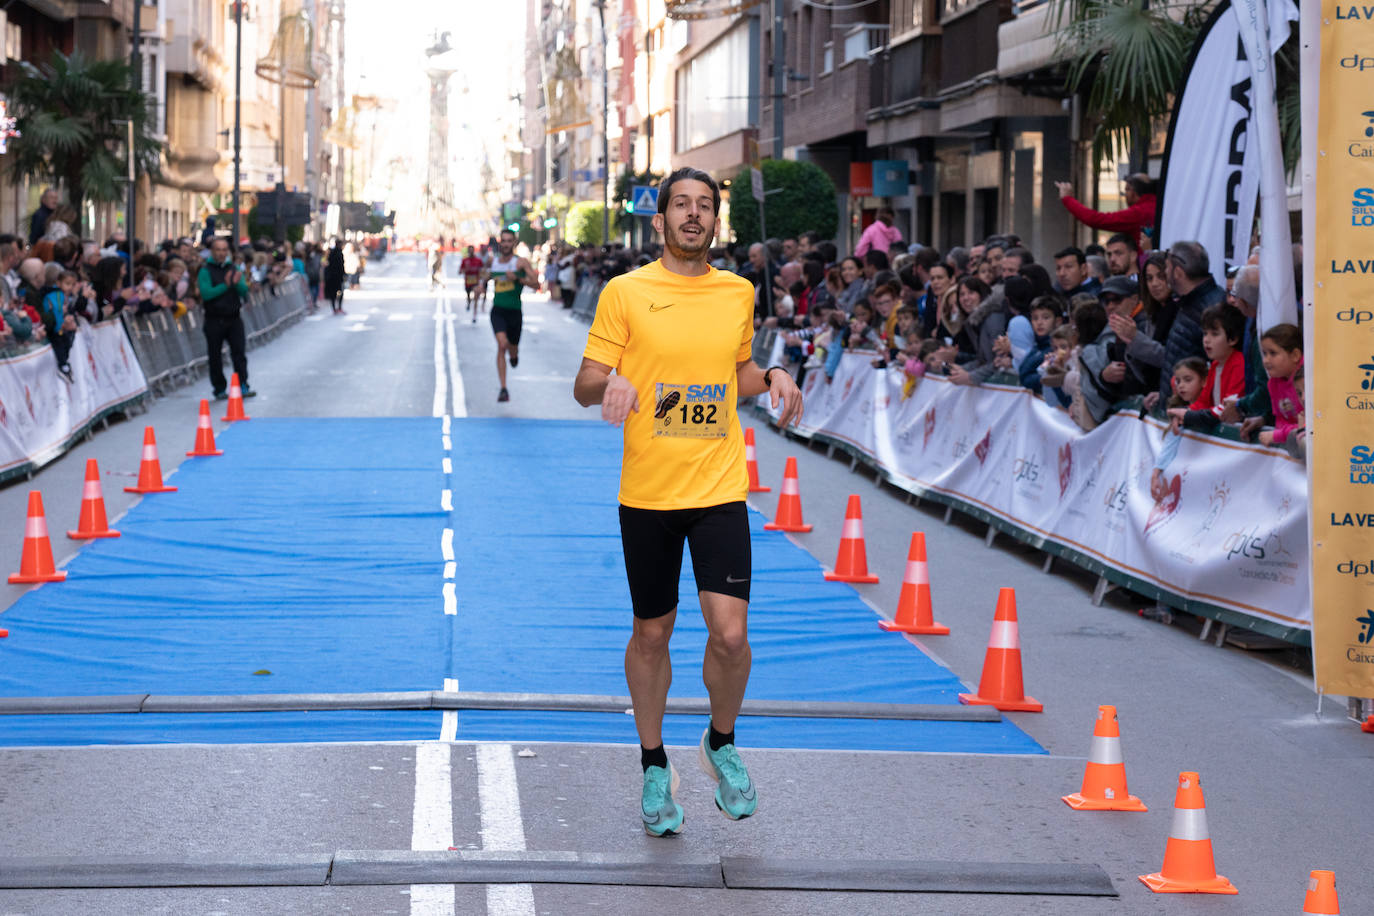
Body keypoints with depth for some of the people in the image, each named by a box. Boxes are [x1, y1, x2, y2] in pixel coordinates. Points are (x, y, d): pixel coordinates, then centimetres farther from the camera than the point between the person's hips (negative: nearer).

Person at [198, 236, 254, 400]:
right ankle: (220, 389, 13)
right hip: (214, 320, -2)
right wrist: (226, 285, -21)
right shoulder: (206, 271, -2)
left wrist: (237, 283, -19)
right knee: (215, 356, 4)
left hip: (234, 318, 2)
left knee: (239, 351, -7)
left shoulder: (234, 268, 9)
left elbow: (245, 292, 1)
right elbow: (206, 293, -16)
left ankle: (243, 386, -9)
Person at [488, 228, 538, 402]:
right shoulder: (494, 261, 7)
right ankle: (503, 389, -19)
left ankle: (514, 355, 56)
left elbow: (536, 284, -12)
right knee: (502, 345, -19)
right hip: (498, 310, 1)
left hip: (514, 311, -1)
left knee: (513, 348, 13)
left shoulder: (521, 262, -5)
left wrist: (517, 278, -22)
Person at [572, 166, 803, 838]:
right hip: (647, 494, -1)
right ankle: (654, 767, 27)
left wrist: (771, 377, 2)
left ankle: (721, 745, 18)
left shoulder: (739, 293, 8)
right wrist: (611, 381, -24)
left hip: (720, 489, 2)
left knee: (730, 632, -9)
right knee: (652, 633, 8)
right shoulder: (626, 293, -2)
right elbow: (584, 385, -2)